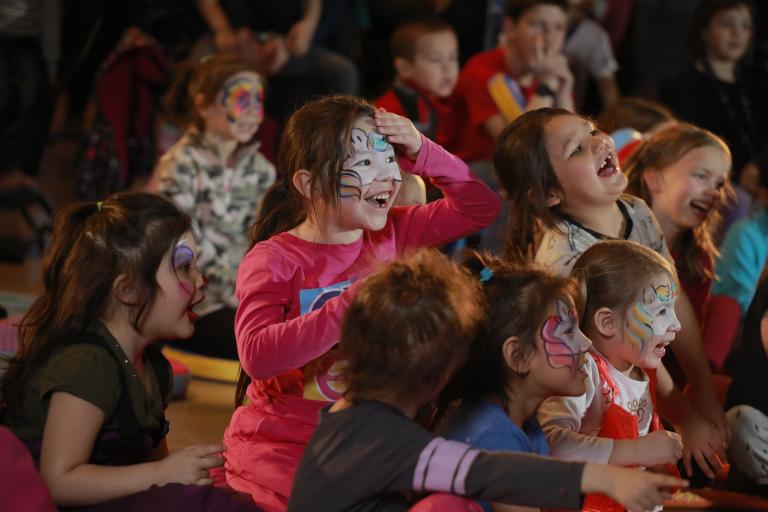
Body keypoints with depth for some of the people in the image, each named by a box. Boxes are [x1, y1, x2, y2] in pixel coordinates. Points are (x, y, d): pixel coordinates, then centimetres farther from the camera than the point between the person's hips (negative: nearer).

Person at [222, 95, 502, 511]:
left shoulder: (392, 234, 4)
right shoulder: (273, 260, -13)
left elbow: (480, 208, 10)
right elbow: (258, 355, -29)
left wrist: (421, 153, -5)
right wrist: (359, 301, -33)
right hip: (285, 445, -5)